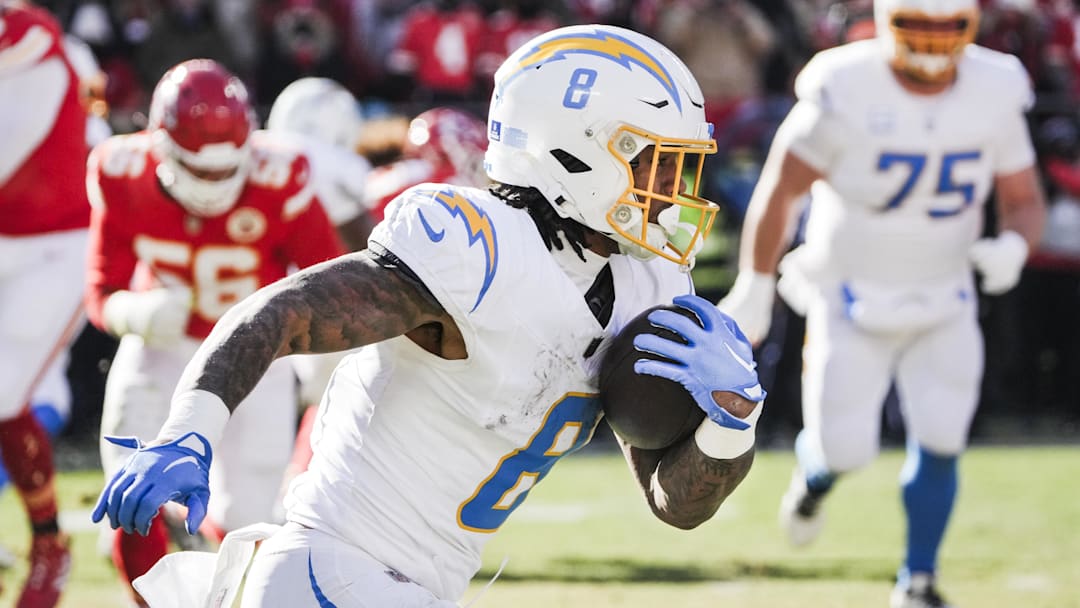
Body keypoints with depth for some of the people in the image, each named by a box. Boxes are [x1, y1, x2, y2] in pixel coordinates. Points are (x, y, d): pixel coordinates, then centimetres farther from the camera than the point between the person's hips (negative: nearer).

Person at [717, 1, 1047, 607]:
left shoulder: (995, 97, -10)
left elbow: (1025, 202, 0)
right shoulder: (847, 94, -21)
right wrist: (755, 286, -8)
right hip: (852, 300, -2)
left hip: (943, 306, 2)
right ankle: (816, 477, 37)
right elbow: (779, 189, -11)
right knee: (845, 449, -3)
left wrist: (1013, 247, -23)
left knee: (939, 438, -7)